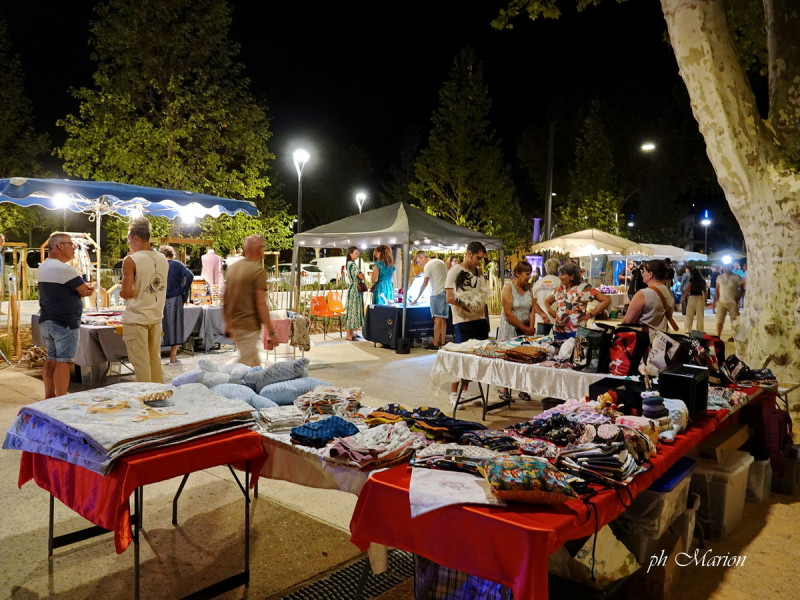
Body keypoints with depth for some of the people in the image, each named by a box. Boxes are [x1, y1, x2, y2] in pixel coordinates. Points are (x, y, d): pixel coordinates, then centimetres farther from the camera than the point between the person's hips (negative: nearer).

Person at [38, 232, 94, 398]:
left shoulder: (43, 267, 15)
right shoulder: (64, 269, -17)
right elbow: (85, 291, -13)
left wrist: (85, 288, -3)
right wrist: (90, 288, 10)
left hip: (46, 321, 10)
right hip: (64, 322, -9)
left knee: (51, 360, 15)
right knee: (63, 362, -6)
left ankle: (49, 397, 20)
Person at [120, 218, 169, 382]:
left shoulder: (131, 261, -12)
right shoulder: (163, 259, 6)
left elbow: (126, 293, -18)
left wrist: (121, 292, 5)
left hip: (136, 318, -6)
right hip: (156, 316, 6)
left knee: (141, 362, 1)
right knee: (155, 359, 14)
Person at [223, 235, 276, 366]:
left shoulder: (233, 267, 10)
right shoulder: (259, 271, -14)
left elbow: (225, 299, 15)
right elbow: (261, 304, -19)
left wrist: (228, 322, 24)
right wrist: (271, 332, -15)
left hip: (233, 324, 8)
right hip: (249, 325, -8)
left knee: (255, 361, 19)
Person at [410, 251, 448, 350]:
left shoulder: (428, 265, -7)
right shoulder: (441, 262, 18)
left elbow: (424, 284, -9)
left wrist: (417, 298, -4)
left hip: (437, 294, -8)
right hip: (446, 293, 8)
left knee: (437, 319, -10)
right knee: (443, 319, 9)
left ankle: (435, 344, -12)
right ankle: (442, 343, 11)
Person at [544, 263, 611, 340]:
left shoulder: (584, 288, -8)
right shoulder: (560, 289, 11)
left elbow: (606, 300, -12)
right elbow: (547, 300, 27)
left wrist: (591, 314, -10)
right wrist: (549, 310, 6)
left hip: (575, 331, -5)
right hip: (558, 330, 6)